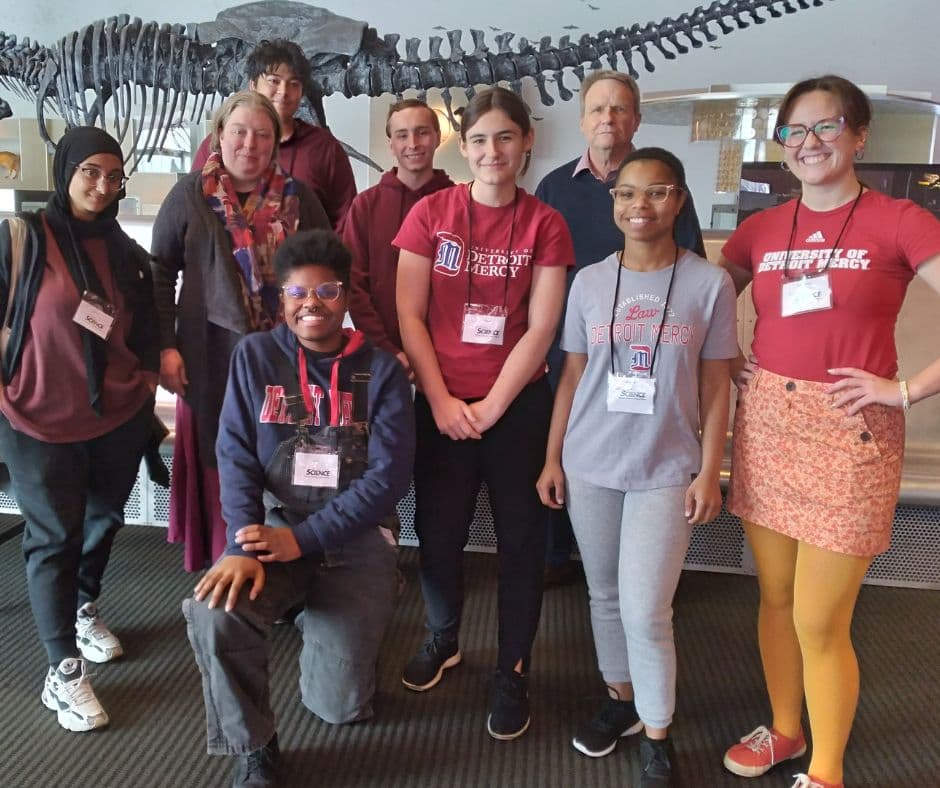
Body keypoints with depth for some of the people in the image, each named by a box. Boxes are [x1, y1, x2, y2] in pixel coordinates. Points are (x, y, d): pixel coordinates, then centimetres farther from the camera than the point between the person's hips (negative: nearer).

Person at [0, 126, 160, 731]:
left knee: (104, 520, 18)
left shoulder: (128, 254, 7)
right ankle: (63, 671, 11)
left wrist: (146, 389, 8)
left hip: (120, 420, 5)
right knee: (56, 538, 2)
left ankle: (85, 610, 43)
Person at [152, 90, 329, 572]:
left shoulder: (298, 197, 6)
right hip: (214, 353, -1)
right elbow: (160, 272, 1)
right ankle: (224, 560, 21)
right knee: (221, 460, 7)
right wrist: (165, 345, -6)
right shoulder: (190, 194, 1)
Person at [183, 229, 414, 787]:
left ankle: (339, 629, 33)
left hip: (356, 539, -1)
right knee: (214, 613, -29)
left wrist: (304, 540, -19)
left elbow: (389, 474, -12)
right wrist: (245, 546, -21)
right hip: (275, 525, 1)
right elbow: (236, 457, -5)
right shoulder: (255, 356, -1)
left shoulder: (381, 369, -5)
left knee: (340, 706, -3)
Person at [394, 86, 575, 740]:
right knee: (438, 532, 9)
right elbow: (409, 314, -2)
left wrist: (491, 406, -11)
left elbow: (541, 328, -7)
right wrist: (441, 400, -8)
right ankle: (443, 637, 38)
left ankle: (513, 673, 26)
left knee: (520, 538, 7)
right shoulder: (431, 213, 0)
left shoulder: (544, 224, -2)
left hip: (518, 404, -1)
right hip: (442, 403, 1)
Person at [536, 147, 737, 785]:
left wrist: (709, 472, -4)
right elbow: (572, 377, 6)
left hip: (667, 471, -3)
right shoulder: (589, 281, 2)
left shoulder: (710, 284, -4)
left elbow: (715, 388, -1)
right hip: (589, 466, 3)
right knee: (606, 596, 15)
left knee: (647, 613, -2)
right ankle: (621, 699, 37)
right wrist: (552, 458, 4)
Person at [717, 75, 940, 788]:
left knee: (820, 622, 0)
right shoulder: (762, 228, 7)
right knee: (775, 598, 16)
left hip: (851, 431, -4)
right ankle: (784, 730, 38)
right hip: (766, 423, 5)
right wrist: (728, 361, 6)